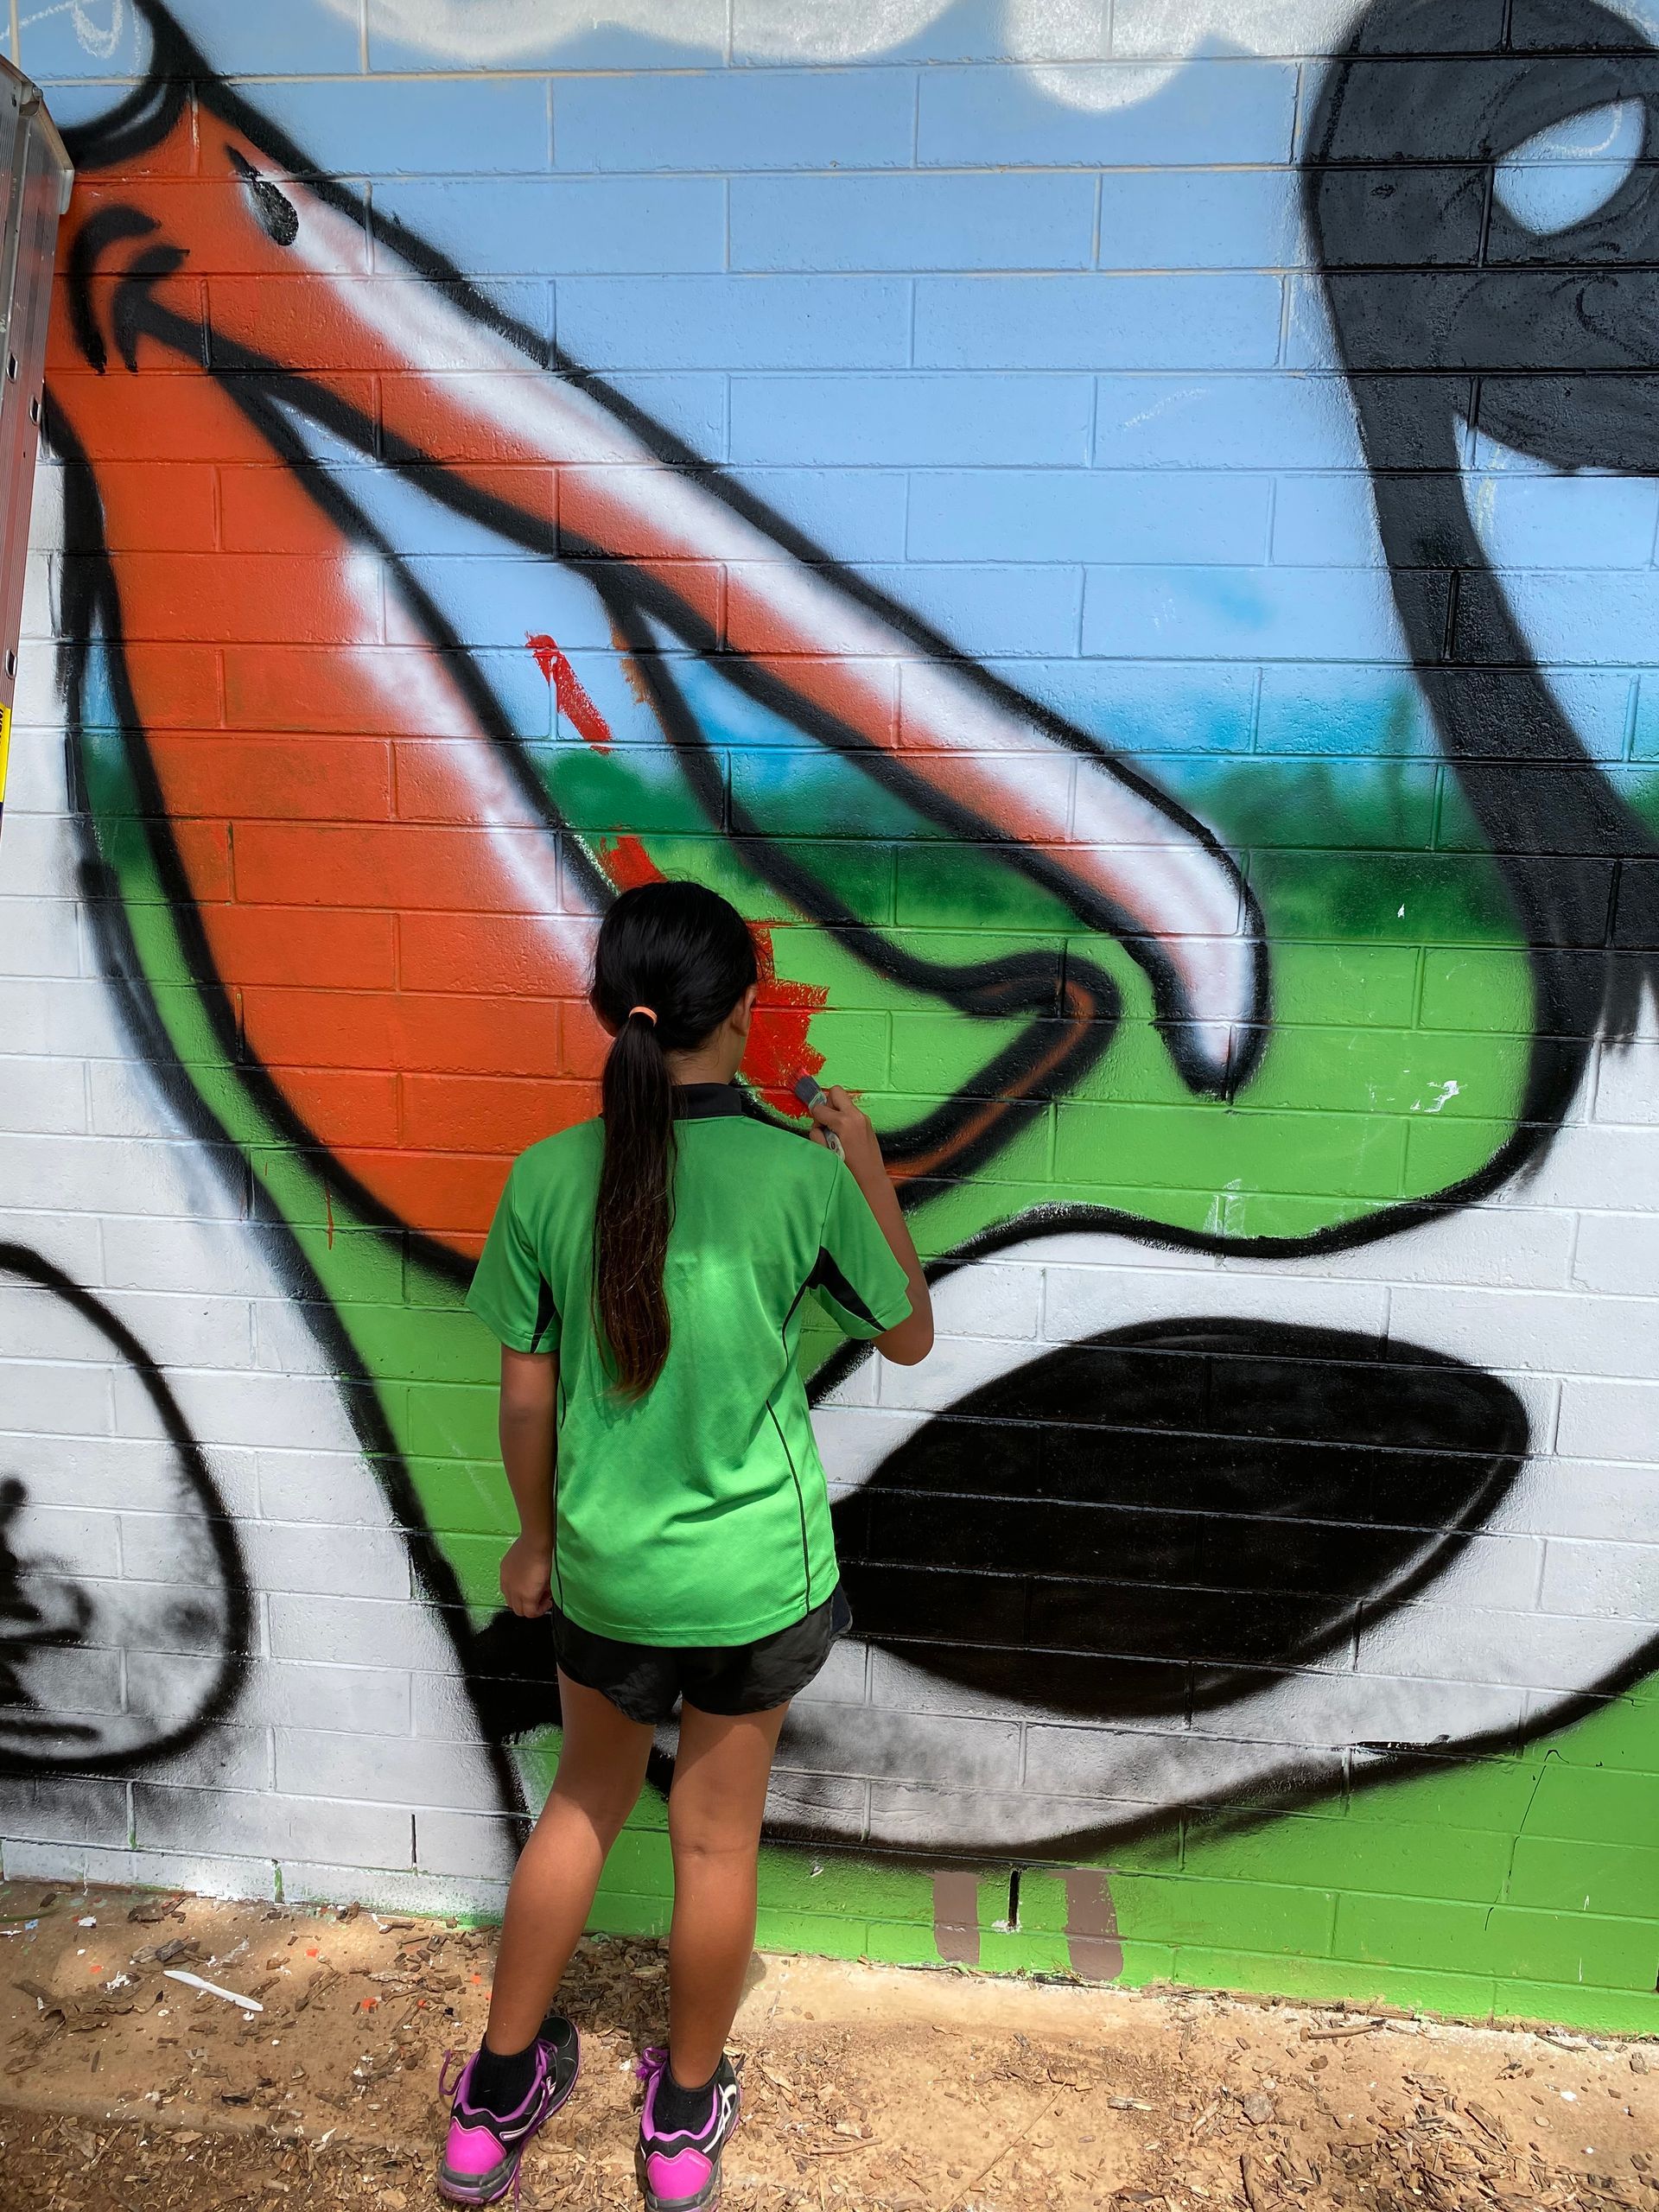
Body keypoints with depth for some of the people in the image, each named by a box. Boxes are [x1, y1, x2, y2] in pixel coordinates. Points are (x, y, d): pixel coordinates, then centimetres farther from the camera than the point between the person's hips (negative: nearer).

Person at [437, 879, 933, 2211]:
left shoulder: (549, 1176, -13)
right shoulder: (803, 1176, -17)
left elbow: (527, 1397, -4)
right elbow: (910, 1336, -1)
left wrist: (536, 1538, 12)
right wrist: (870, 1168, 6)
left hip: (605, 1567, 2)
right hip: (757, 1574, -1)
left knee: (584, 1803, 25)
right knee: (718, 1838, 18)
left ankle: (495, 2103, 40)